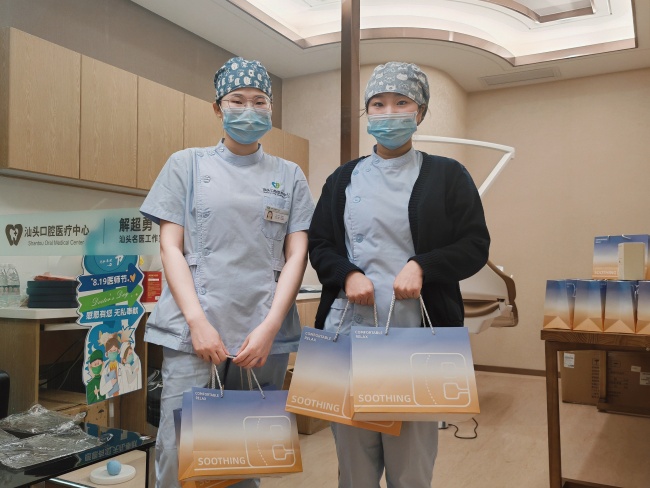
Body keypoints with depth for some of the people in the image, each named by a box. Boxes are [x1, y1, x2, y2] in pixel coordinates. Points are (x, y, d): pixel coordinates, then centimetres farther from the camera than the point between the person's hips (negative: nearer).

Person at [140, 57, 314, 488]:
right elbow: (170, 247, 3)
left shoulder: (289, 176, 12)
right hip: (194, 330, -1)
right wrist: (197, 321, -10)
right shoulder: (188, 164, 9)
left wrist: (270, 327, -8)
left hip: (266, 335, 2)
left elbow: (297, 255, 5)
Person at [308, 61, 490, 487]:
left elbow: (475, 246, 3)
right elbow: (319, 244, 13)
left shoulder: (447, 176, 7)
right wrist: (348, 275, -8)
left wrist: (421, 266, -14)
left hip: (417, 336, -2)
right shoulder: (344, 179, 14)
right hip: (348, 330, 3)